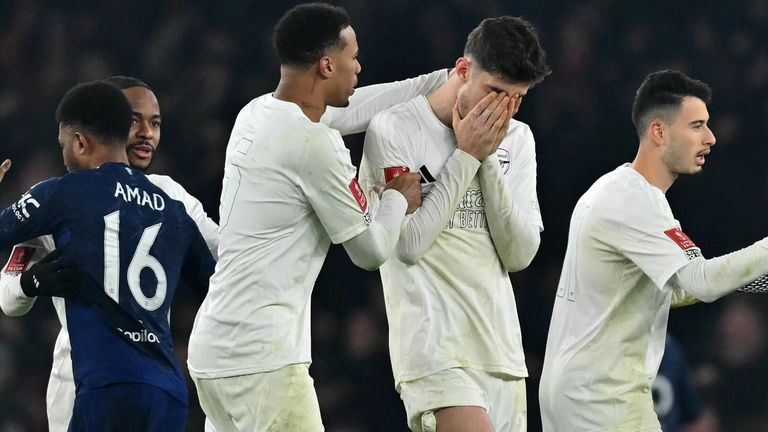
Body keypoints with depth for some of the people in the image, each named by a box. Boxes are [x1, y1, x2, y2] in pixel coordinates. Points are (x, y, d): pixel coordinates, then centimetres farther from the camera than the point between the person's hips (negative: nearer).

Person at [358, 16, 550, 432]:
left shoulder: (516, 139, 12)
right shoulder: (393, 129, -5)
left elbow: (520, 254, 4)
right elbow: (409, 242, -11)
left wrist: (488, 159, -4)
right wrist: (466, 156, -8)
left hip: (500, 347, 6)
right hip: (432, 346, -6)